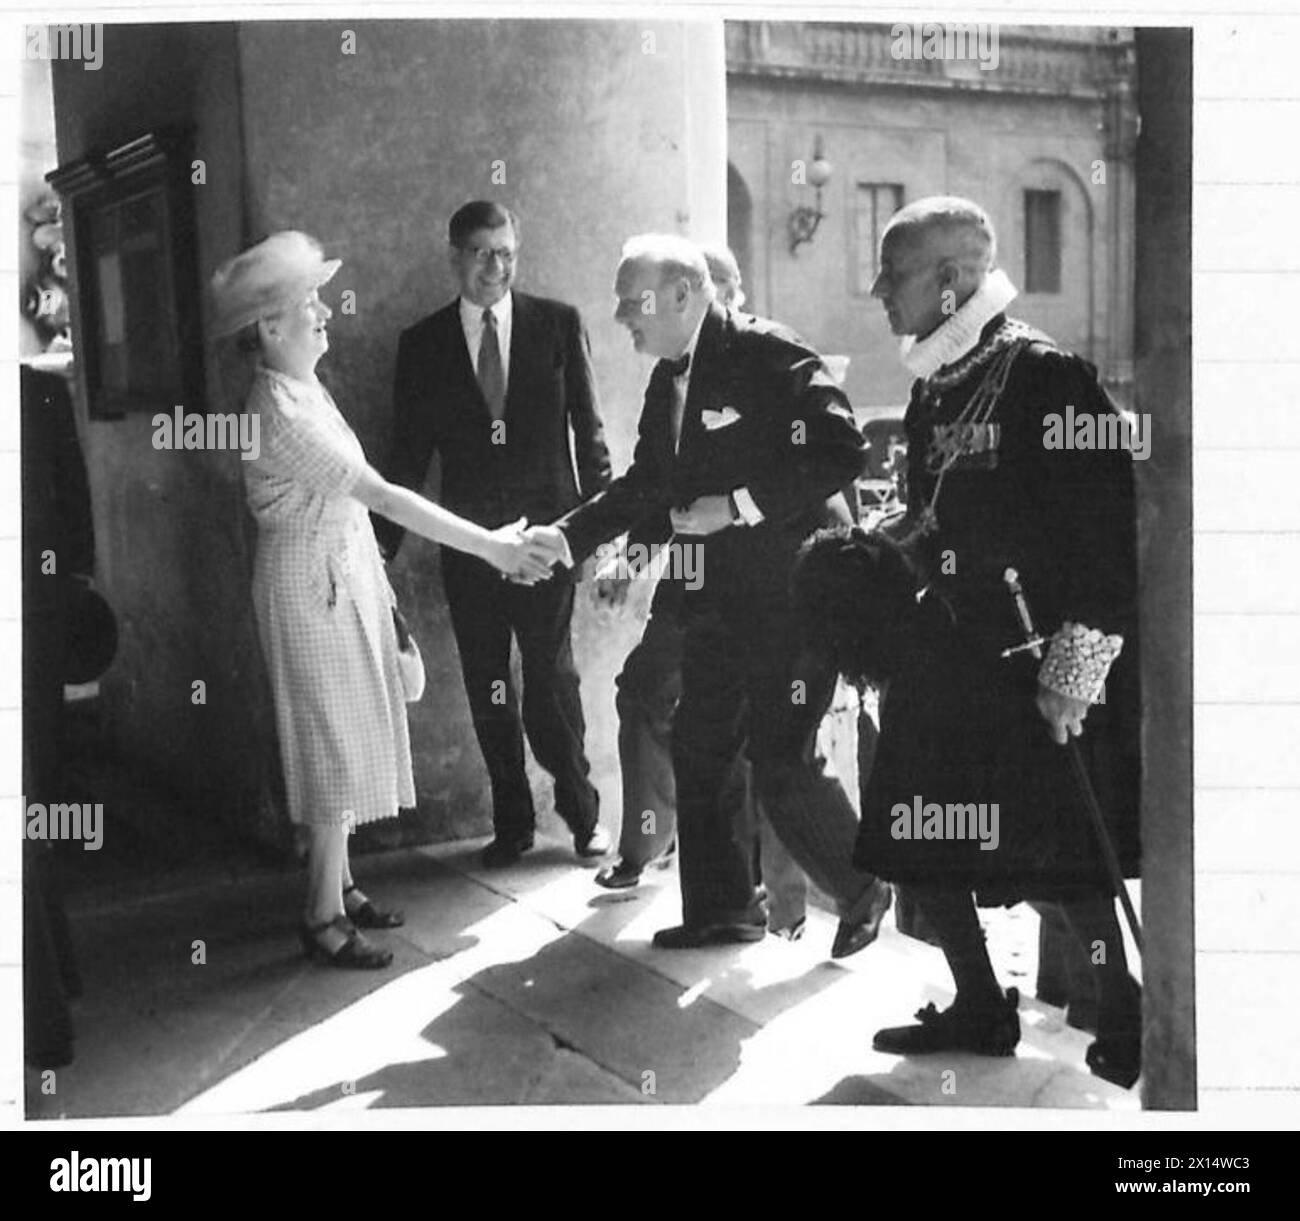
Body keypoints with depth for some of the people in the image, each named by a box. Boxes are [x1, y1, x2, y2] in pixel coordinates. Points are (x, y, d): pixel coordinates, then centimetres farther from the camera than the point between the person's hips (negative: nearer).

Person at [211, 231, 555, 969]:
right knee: (336, 740, -2)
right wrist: (489, 547, -27)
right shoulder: (280, 410, -23)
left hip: (346, 574, 9)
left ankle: (339, 886, 27)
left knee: (352, 737, 15)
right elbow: (383, 495, -27)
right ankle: (325, 918, 9)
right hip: (314, 582, -9)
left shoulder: (306, 388, 7)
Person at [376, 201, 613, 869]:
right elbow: (408, 454, 8)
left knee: (552, 677, 0)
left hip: (547, 531, -2)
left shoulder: (559, 324, 2)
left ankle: (581, 811, 19)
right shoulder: (421, 344, 5)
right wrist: (383, 541, 3)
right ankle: (511, 823, 22)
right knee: (486, 688, 8)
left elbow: (589, 429, 5)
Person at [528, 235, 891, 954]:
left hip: (793, 589, -9)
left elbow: (839, 456, -21)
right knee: (699, 749, 12)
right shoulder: (668, 380, 11)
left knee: (780, 762, -8)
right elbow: (645, 483, 18)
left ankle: (862, 893, 16)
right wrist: (565, 537, 8)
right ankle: (721, 909, 27)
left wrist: (738, 506, -21)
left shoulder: (772, 357, -15)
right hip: (719, 595, 9)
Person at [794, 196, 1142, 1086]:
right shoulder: (932, 390, 12)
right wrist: (874, 563, 4)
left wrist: (1086, 643, -19)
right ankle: (981, 1010, 26)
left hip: (1038, 667, -8)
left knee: (1062, 862, -2)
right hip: (945, 660, 8)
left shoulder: (1046, 375, -12)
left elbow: (1111, 522, -16)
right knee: (919, 847, 9)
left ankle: (1124, 1021, 19)